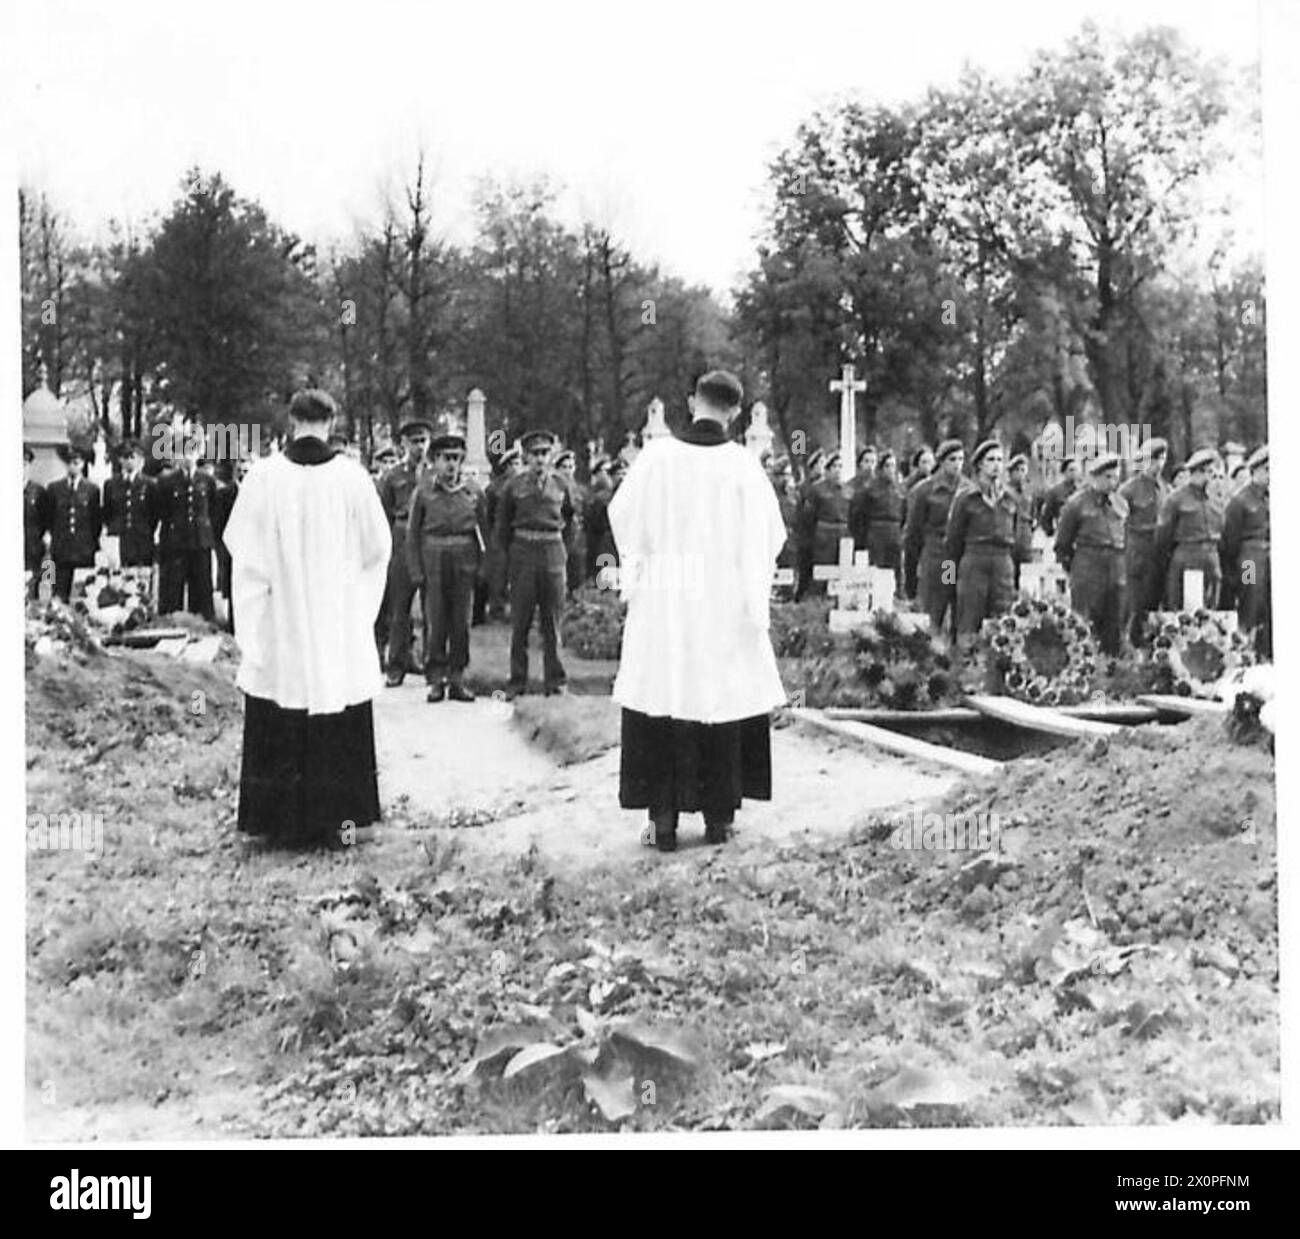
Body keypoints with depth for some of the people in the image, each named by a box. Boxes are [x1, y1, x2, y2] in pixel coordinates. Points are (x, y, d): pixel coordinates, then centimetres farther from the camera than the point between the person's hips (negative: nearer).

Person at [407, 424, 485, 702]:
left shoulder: (473, 492, 5)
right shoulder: (424, 491, 1)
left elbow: (484, 530, 9)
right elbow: (412, 533, 2)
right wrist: (416, 571, -4)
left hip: (464, 561, 1)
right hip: (433, 561, -1)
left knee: (461, 623, 4)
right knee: (435, 622, 0)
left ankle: (456, 679, 12)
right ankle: (436, 679, 8)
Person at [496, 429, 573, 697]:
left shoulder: (560, 486, 6)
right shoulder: (514, 487, 3)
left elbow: (570, 517, 21)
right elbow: (502, 526, 11)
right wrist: (509, 556, 8)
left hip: (553, 552, 1)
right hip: (523, 552, -1)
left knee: (552, 620, 3)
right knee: (520, 621, 2)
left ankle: (555, 679, 9)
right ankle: (517, 680, 9)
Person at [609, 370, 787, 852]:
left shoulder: (656, 455, -5)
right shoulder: (742, 463, -7)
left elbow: (623, 514, 5)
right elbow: (768, 534, -5)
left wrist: (637, 570, 19)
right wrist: (755, 600, 4)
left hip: (662, 598, 0)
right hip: (724, 599, 0)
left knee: (661, 703, 6)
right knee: (723, 699, 9)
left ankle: (663, 816, 4)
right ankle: (718, 816, 13)